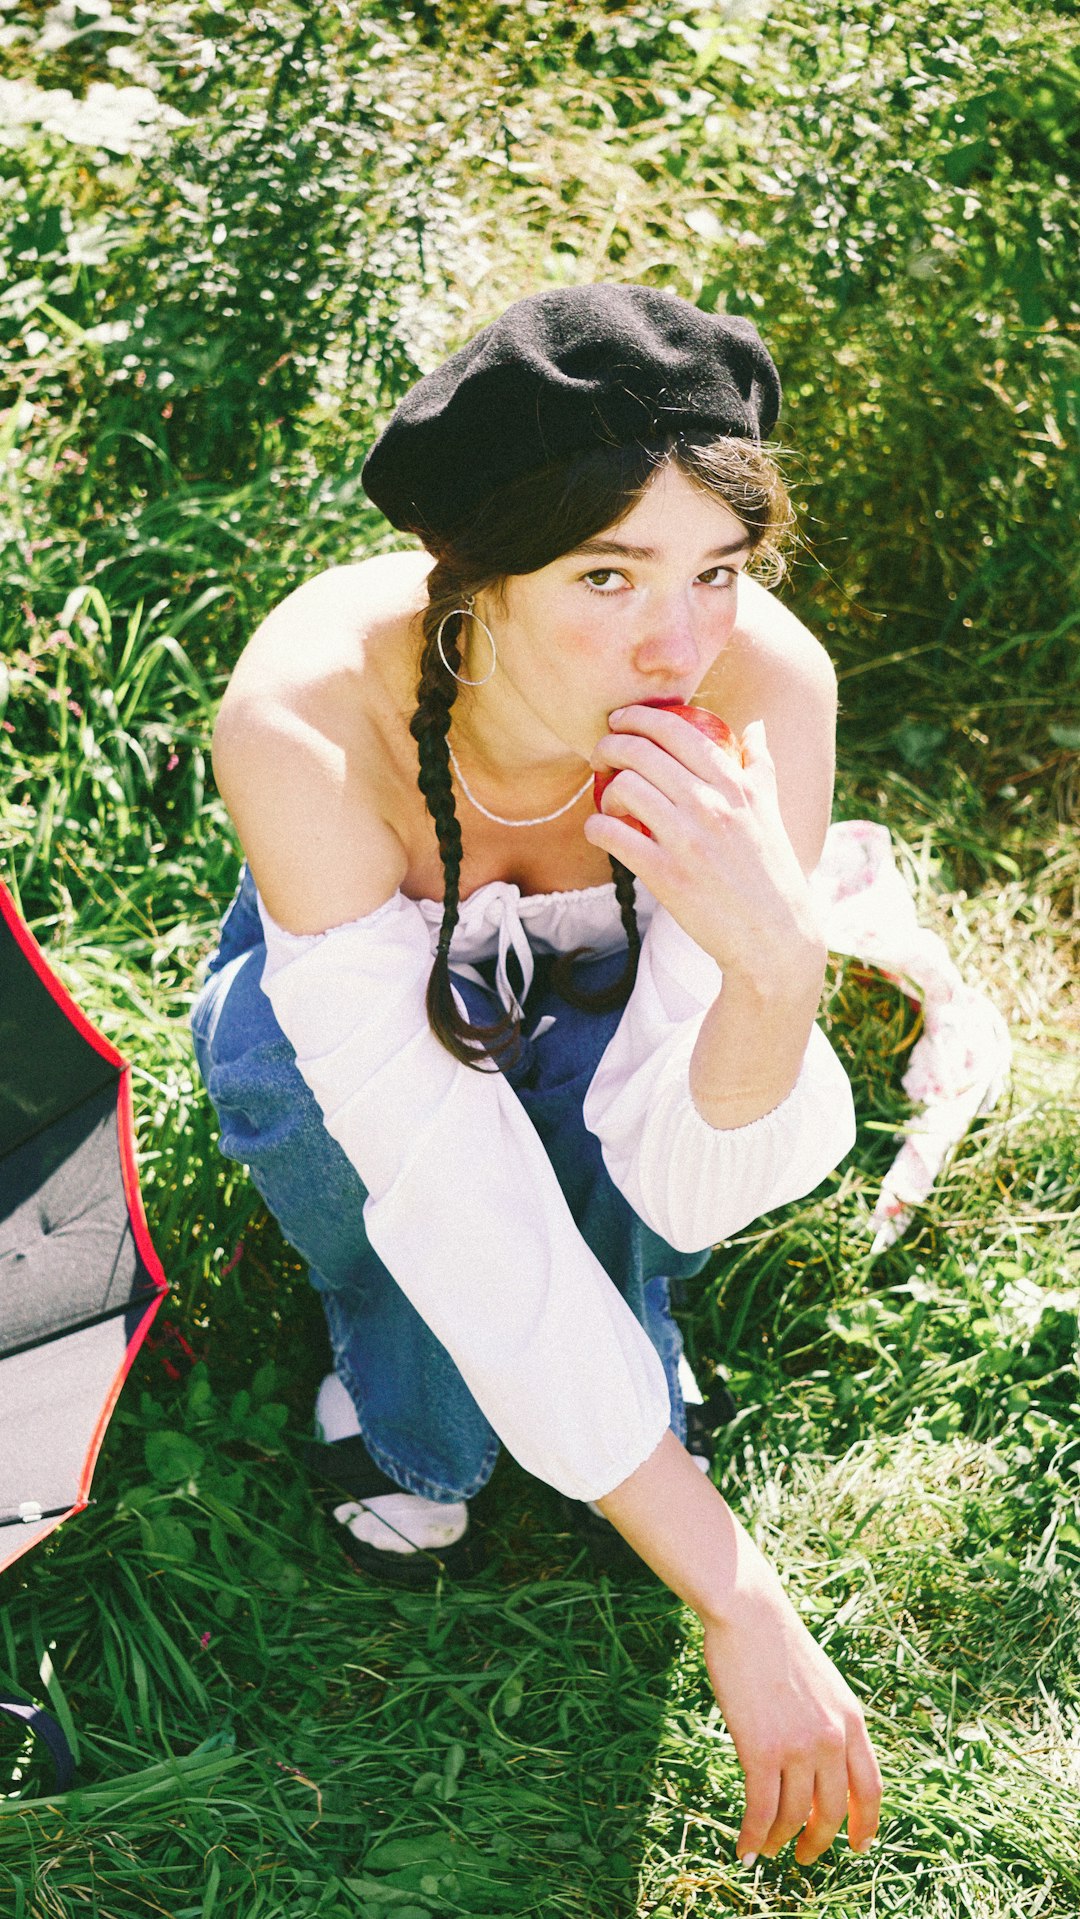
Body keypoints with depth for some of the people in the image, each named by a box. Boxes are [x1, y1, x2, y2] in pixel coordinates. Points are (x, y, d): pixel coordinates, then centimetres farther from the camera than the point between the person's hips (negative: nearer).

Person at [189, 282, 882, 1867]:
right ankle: (408, 1412, -3)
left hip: (599, 1003, 1)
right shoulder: (307, 712, -40)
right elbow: (452, 1183, -41)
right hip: (345, 1014, -1)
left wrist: (777, 961, -56)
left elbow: (695, 1181, -33)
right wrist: (738, 1601, -44)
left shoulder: (765, 683, -34)